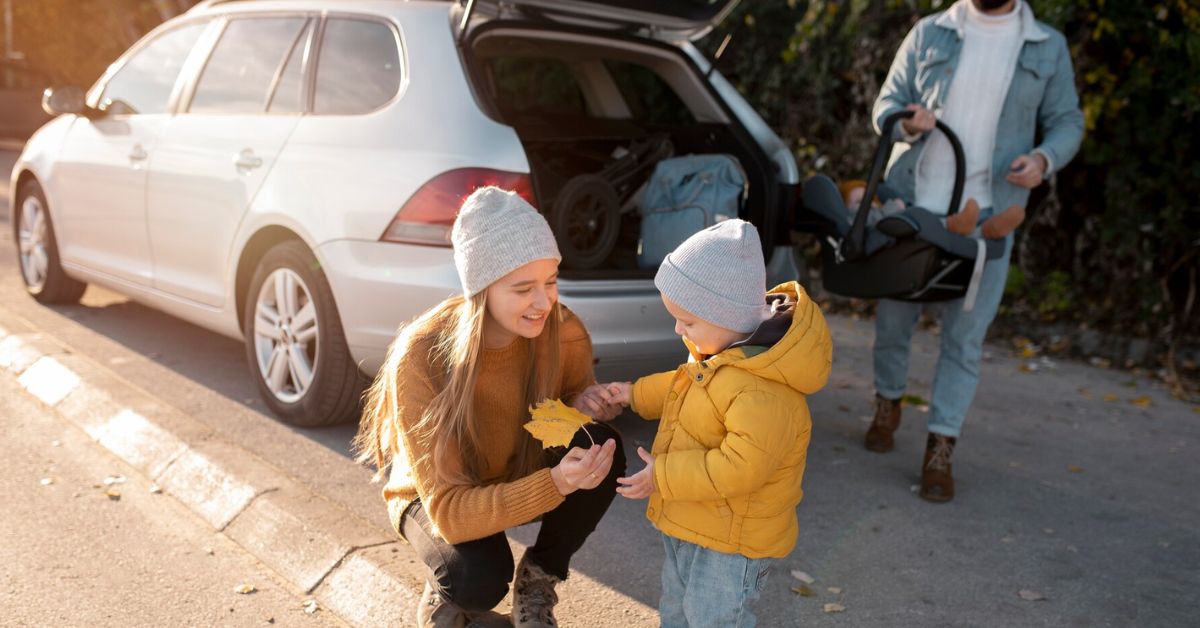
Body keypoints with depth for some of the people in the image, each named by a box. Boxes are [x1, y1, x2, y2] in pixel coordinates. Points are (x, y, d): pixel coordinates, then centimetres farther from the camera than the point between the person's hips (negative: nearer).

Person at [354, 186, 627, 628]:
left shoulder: (564, 332, -23)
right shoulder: (420, 358, -34)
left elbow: (573, 395, 1)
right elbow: (450, 512, -34)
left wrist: (583, 405, -25)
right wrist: (555, 484, -49)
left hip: (524, 474, 4)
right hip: (438, 497, -4)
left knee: (601, 447, -27)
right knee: (479, 579, -34)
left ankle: (536, 586, -2)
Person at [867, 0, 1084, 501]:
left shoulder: (1048, 47, 6)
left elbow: (1067, 122, 10)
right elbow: (887, 102, 7)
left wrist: (1044, 158, -13)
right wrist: (906, 124, -17)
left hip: (986, 216, 0)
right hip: (911, 205, 1)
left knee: (964, 335, -1)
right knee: (893, 316, 12)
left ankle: (940, 449, 8)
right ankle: (888, 403, 36)